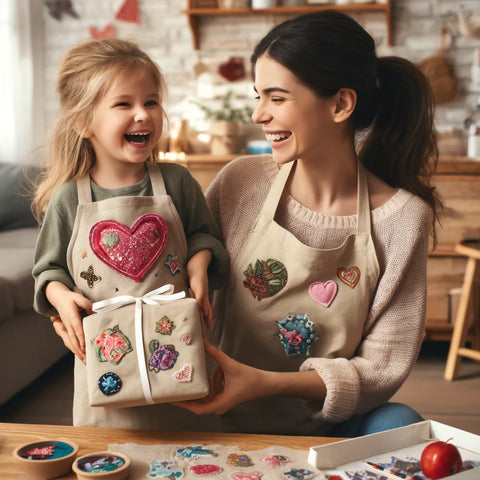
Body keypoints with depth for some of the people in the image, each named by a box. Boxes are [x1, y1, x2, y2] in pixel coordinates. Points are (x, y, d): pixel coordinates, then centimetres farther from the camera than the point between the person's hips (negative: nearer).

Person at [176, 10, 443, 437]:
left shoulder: (402, 217, -10)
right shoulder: (241, 182, -6)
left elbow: (384, 366, -11)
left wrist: (265, 383, -23)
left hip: (331, 431, 0)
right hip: (232, 430, 1)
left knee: (398, 424, -29)